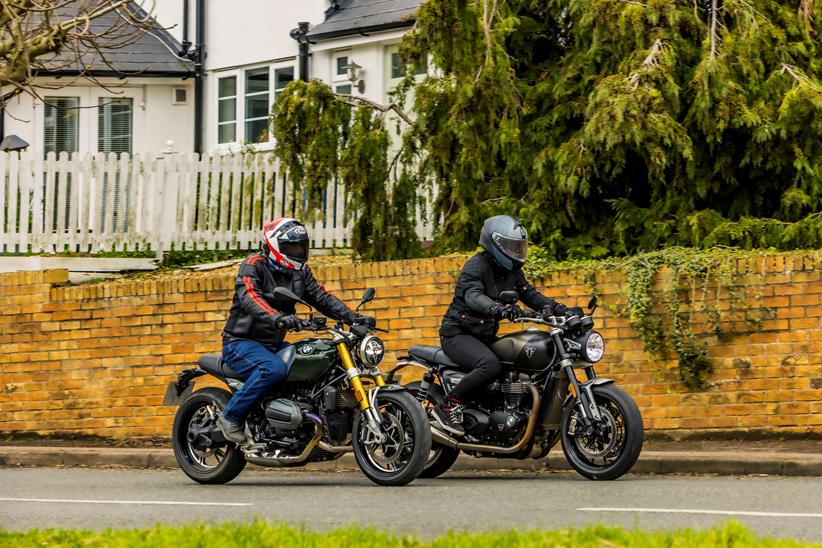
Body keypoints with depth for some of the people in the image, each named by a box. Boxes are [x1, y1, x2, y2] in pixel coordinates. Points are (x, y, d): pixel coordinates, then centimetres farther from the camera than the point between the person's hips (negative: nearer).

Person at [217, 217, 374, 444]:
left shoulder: (300, 272, 12)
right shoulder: (253, 266, -13)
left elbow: (321, 297, 6)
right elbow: (249, 297, -31)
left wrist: (352, 317, -11)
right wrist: (276, 318, -50)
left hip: (275, 344, 8)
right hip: (242, 342, -8)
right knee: (274, 369, -36)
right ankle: (231, 417, -25)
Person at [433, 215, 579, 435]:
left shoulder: (512, 271, 11)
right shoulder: (476, 266, -16)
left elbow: (531, 295, 8)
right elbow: (474, 296, -34)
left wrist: (561, 309, -11)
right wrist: (500, 309, -54)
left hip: (485, 336, 9)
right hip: (458, 334, -9)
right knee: (491, 365, -36)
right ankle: (448, 407, -26)